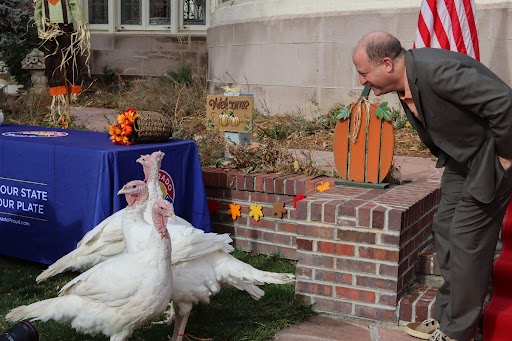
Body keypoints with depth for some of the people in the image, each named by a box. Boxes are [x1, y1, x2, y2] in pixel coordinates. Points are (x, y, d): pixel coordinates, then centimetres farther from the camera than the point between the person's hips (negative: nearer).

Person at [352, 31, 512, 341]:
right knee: (445, 229, 11)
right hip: (463, 158, 9)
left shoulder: (435, 70, -31)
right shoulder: (404, 80, -2)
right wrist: (446, 158, 12)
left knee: (467, 238, -6)